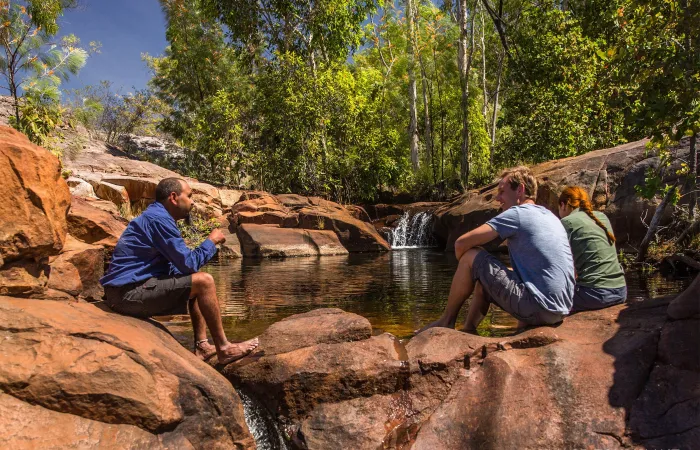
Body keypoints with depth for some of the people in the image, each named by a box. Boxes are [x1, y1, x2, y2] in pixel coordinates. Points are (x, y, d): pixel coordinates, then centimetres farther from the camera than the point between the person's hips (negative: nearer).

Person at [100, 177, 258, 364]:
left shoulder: (154, 216, 17)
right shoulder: (159, 219, -15)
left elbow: (179, 264, 17)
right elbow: (188, 263, -17)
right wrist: (211, 241, -4)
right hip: (130, 293, -11)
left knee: (196, 283, 17)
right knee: (204, 281, -16)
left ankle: (202, 345, 8)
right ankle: (224, 348, -6)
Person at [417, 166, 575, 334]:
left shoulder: (517, 213, -8)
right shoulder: (551, 217, 17)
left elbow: (461, 244, -12)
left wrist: (464, 265, 11)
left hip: (538, 308, -9)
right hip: (561, 312, 9)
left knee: (471, 256, -1)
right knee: (484, 279, 23)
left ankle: (447, 321, 12)